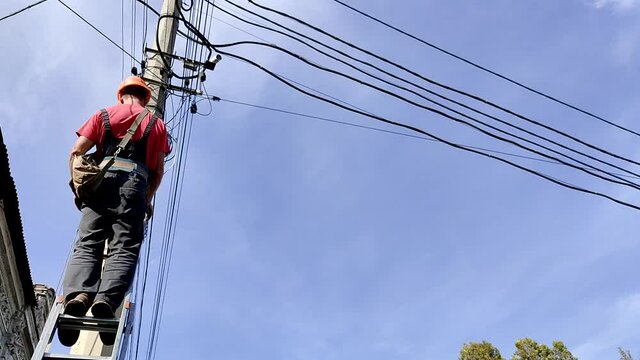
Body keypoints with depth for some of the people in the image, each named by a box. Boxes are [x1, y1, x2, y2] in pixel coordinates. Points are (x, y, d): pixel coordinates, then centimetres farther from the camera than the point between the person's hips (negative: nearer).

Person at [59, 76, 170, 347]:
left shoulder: (103, 115, 23)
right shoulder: (156, 124, 22)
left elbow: (76, 153, 13)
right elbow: (159, 170, 16)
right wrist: (148, 199, 27)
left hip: (101, 178, 1)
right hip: (135, 182, -1)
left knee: (87, 243, -6)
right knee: (124, 247, -11)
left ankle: (78, 293, -32)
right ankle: (106, 299, -35)